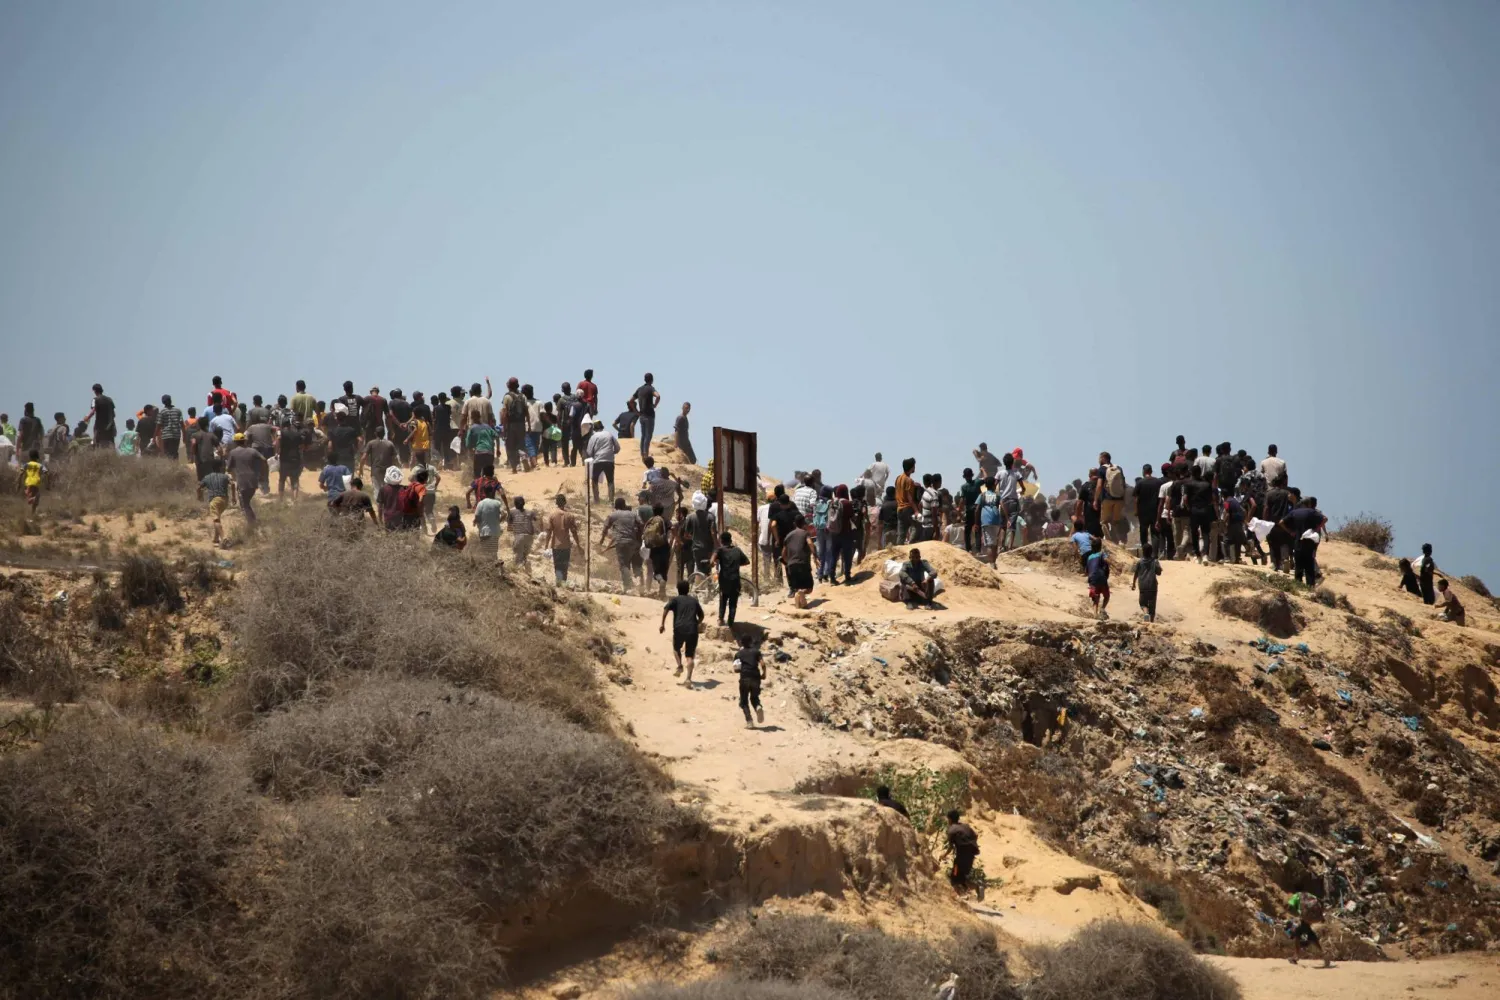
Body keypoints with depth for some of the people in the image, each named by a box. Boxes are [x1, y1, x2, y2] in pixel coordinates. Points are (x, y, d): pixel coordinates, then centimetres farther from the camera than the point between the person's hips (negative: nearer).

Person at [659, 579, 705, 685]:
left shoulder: (675, 600, 10)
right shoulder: (694, 600, 20)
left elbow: (665, 609, -8)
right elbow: (701, 616, 25)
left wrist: (662, 624, -6)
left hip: (679, 629, -2)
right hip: (692, 630, 2)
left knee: (676, 648, 27)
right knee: (690, 656, 2)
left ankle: (680, 666, 4)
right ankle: (688, 679, -13)